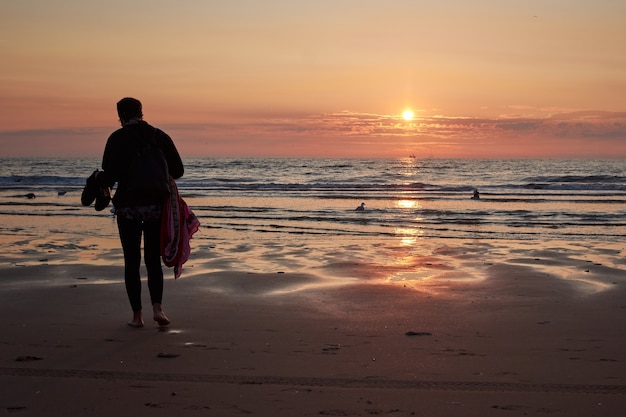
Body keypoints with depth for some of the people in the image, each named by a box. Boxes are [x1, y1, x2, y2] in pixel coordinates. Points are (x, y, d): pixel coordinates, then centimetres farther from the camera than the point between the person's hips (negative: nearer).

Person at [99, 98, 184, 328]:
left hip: (127, 206, -2)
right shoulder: (160, 136, 4)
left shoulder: (117, 138, -4)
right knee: (153, 259, 11)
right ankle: (157, 307, -5)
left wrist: (101, 183, 11)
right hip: (156, 205, 2)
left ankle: (137, 315, 7)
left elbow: (109, 173, -12)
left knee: (132, 261, 6)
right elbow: (177, 170, 4)